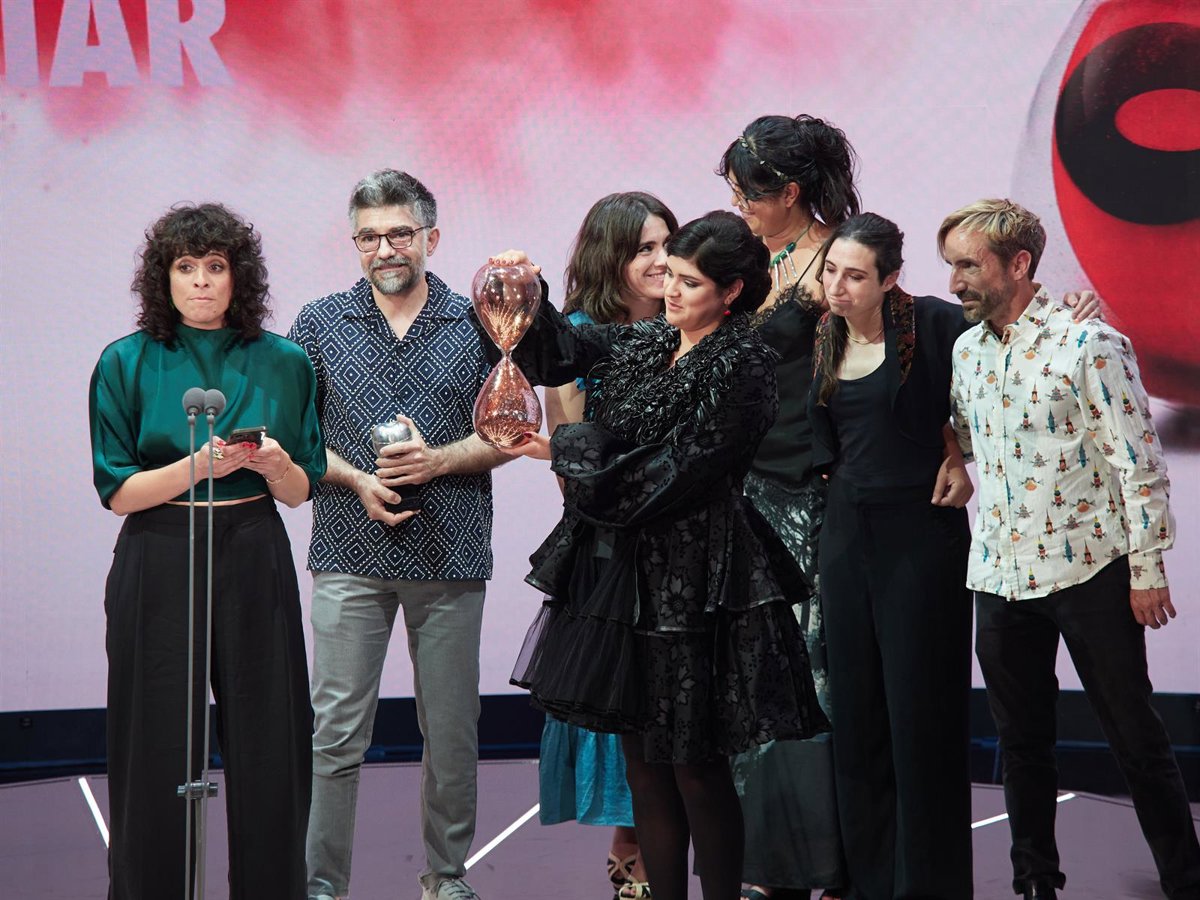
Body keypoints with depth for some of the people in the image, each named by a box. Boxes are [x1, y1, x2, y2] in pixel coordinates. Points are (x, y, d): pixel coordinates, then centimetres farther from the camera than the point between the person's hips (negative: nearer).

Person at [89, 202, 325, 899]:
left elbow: (301, 491, 9)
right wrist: (198, 465, -18)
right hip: (159, 567, -1)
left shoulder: (284, 363, 6)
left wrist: (276, 464, -13)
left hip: (255, 563, 1)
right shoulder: (127, 364, 1)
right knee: (159, 749, 1)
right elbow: (117, 492, -3)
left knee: (267, 748, 1)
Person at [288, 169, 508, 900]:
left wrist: (437, 460, -11)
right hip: (350, 556, 0)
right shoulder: (320, 324, 6)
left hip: (451, 557, 1)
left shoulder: (477, 324, 6)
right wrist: (358, 481, -9)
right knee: (336, 730, -3)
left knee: (452, 729, 7)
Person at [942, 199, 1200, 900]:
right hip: (1000, 577, 6)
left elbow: (1141, 464, -12)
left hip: (1088, 572, -6)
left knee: (1136, 738, 1)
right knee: (1022, 740, 13)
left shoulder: (1089, 345, -12)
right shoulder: (967, 351, 7)